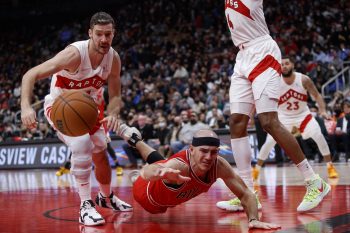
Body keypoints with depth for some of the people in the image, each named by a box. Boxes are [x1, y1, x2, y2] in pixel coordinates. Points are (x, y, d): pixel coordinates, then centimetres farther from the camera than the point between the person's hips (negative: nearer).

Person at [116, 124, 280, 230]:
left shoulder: (219, 165, -38)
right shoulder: (179, 165, -52)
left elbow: (246, 194, -29)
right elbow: (146, 172, -72)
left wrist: (253, 219, -46)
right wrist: (161, 172, -95)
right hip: (148, 194, -4)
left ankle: (134, 139, 61)